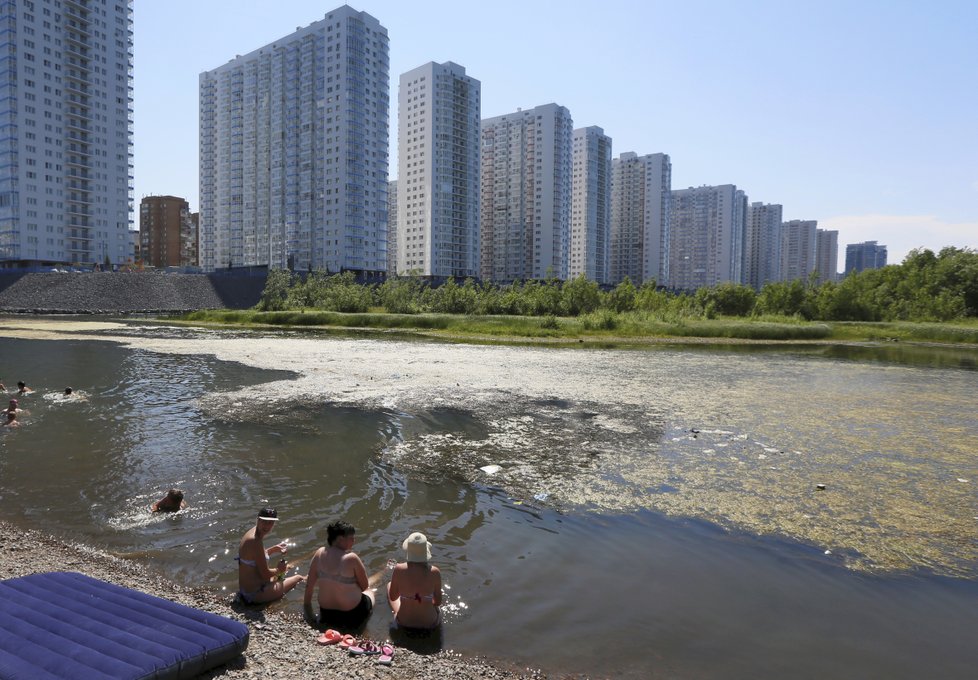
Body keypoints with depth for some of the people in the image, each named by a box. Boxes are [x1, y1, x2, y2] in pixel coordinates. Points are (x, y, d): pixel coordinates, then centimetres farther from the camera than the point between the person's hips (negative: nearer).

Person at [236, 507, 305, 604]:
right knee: (298, 578, 10)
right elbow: (265, 574, -25)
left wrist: (273, 549, 8)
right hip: (254, 595, -9)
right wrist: (278, 570, -5)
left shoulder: (252, 532, 0)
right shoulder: (255, 541, -29)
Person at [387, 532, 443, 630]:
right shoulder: (434, 572, -23)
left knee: (389, 585, 28)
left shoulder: (398, 570, -23)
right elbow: (438, 601, -8)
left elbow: (392, 597, -6)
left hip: (403, 622, 0)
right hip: (430, 623, 0)